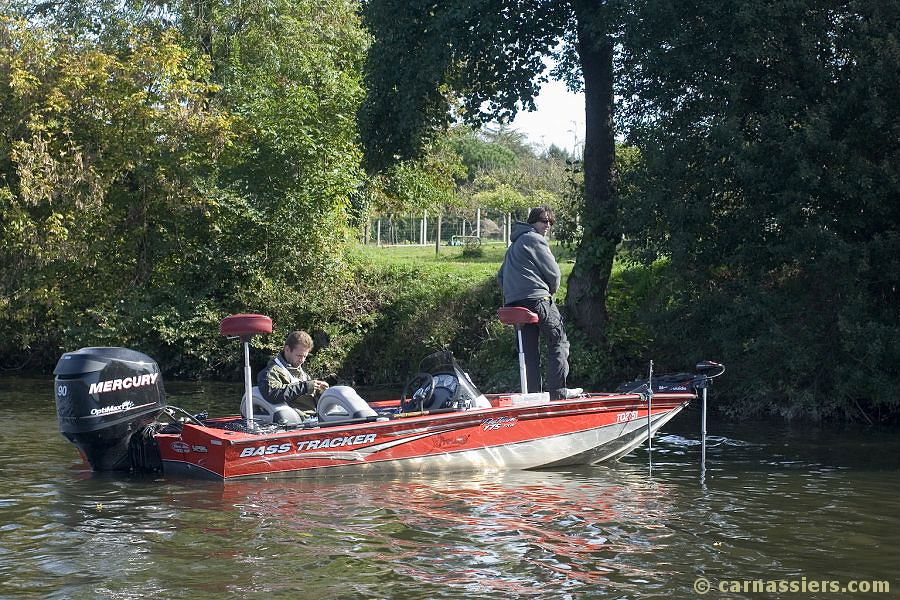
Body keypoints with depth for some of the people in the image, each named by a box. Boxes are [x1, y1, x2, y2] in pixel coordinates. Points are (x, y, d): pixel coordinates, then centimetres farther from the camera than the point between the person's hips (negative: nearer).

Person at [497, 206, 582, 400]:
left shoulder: (514, 245, 26)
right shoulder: (535, 239, -2)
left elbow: (501, 276, 27)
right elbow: (553, 272, -5)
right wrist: (551, 290, 13)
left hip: (513, 303, 8)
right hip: (537, 298, -8)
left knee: (529, 350, 9)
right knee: (559, 342, -3)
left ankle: (532, 392, 5)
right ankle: (558, 391, -12)